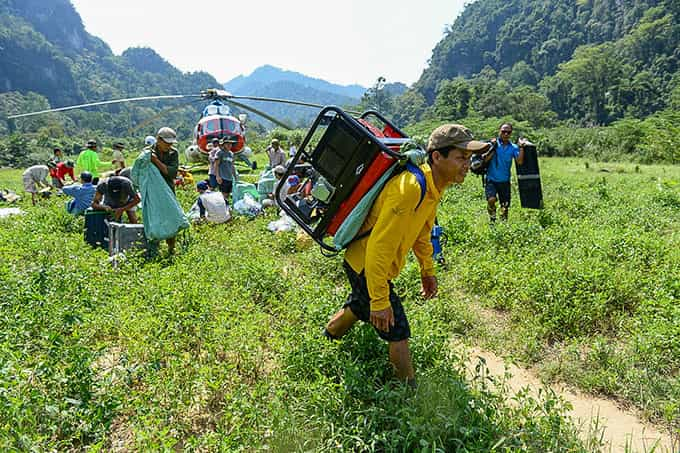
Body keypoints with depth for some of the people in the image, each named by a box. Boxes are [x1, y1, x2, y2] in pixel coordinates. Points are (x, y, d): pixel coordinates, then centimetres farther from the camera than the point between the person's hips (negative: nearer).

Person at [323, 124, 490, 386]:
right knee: (398, 332, -3)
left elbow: (422, 231, 15)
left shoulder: (433, 186, -1)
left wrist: (427, 270, 21)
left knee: (359, 308, 31)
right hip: (366, 266, -10)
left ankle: (327, 338, 57)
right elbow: (379, 246, -33)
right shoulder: (410, 188, -33)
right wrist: (380, 300, -29)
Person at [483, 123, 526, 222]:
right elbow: (485, 160, -11)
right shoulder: (493, 143, -2)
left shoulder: (513, 147, 2)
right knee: (491, 199, -24)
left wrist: (521, 147, -16)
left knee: (505, 206, 7)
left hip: (505, 181, 3)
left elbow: (520, 162, -11)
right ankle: (492, 219, 0)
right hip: (491, 180, -3)